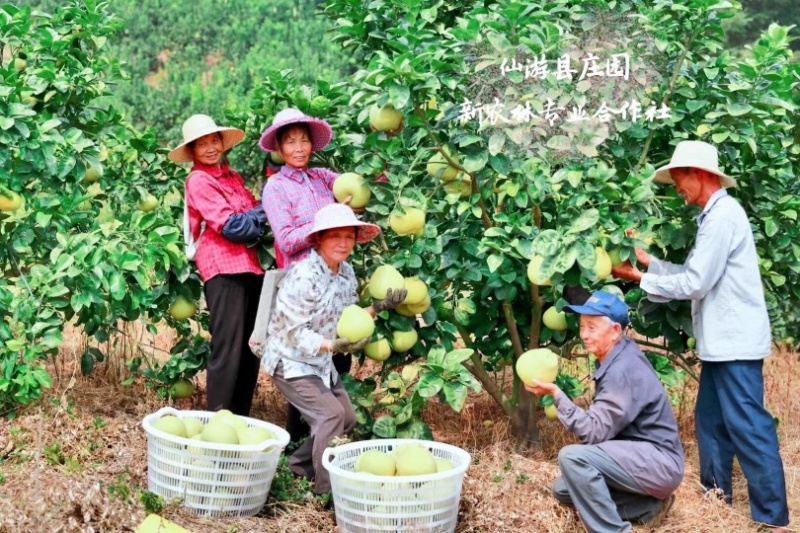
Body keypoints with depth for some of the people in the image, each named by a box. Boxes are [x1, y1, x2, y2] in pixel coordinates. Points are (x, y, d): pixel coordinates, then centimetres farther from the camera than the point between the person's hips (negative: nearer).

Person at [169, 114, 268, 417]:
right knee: (228, 349, -7)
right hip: (224, 268, -8)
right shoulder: (198, 180, -4)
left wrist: (260, 216, -6)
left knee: (250, 348, 10)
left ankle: (241, 421, 19)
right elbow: (230, 226, -12)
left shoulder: (231, 176, 20)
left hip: (249, 265, 8)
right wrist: (264, 215, -4)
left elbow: (255, 210, 14)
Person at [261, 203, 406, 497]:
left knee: (348, 418, 8)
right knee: (331, 413, -19)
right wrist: (335, 346, -39)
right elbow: (294, 332, -26)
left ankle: (301, 464, 26)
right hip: (291, 360, -8)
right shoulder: (304, 275, -25)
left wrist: (378, 307, -9)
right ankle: (327, 486, -7)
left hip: (321, 362, 8)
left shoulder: (347, 272, -1)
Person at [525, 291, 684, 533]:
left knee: (572, 457, -27)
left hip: (660, 463, -10)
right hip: (638, 456, 10)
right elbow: (603, 427, 11)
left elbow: (594, 432, -24)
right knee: (563, 489, 10)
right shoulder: (613, 360, 6)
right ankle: (649, 506, 11)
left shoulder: (624, 370, -22)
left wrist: (555, 393, -23)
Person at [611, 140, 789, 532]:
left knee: (747, 426, -7)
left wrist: (641, 279, -9)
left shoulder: (723, 215, -17)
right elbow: (696, 275, 15)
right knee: (711, 418, 16)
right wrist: (650, 262, 10)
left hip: (734, 342, -10)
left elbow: (696, 283, -18)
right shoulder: (715, 215, 14)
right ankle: (716, 493, 27)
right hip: (723, 340, 10)